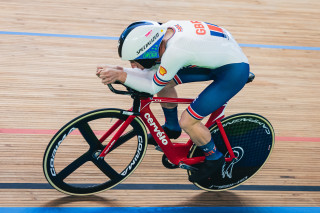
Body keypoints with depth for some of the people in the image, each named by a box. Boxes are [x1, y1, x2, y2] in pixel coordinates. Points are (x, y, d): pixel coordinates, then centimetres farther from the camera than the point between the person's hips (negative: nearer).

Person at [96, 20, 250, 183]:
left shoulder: (174, 52, -34)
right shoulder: (165, 30, -11)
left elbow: (153, 87, -18)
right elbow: (151, 71, 0)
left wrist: (121, 76, -17)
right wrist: (118, 70, -11)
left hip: (235, 71, -8)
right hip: (217, 58, 9)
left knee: (187, 121, -10)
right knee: (165, 81, 6)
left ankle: (214, 158, 17)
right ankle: (171, 129, 32)